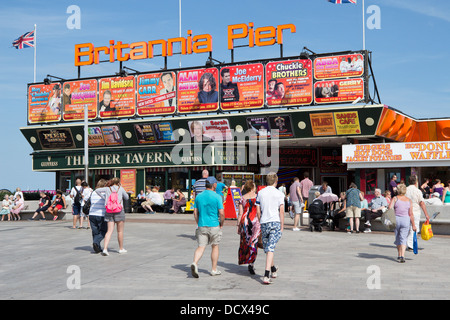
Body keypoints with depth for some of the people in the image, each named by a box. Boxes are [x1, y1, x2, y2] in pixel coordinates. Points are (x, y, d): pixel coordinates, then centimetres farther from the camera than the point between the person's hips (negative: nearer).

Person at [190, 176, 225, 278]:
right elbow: (221, 213, -12)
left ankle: (195, 263, -23)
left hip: (202, 226, 3)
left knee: (200, 247, 2)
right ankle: (214, 270, 18)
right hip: (214, 226, -3)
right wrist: (221, 224, 4)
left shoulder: (198, 197, 4)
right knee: (215, 247, 13)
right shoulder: (217, 197, -9)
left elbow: (195, 213, 7)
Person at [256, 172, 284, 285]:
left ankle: (273, 269, 35)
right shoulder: (279, 194, -1)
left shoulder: (260, 193, 8)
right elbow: (281, 211, -4)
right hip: (275, 222, -3)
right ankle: (266, 275, -17)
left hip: (264, 223, 3)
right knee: (270, 248, -8)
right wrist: (282, 227, 1)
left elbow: (258, 211, 8)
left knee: (267, 248, 17)